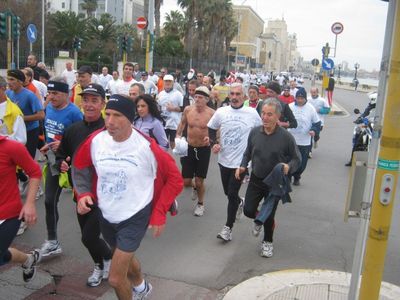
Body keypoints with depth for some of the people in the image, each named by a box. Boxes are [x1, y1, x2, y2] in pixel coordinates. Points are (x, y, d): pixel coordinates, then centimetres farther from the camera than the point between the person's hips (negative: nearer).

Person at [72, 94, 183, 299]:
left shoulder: (146, 146, -21)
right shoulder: (95, 141, -10)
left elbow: (175, 179, -11)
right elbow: (79, 168, 9)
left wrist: (159, 213, -13)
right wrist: (83, 194, -7)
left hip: (135, 216, -5)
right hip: (106, 216, 5)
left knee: (116, 279, -7)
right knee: (125, 258, 29)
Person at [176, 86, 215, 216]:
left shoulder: (212, 113, -15)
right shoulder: (188, 109, -6)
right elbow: (182, 123, 14)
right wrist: (178, 135, 1)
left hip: (204, 150, -3)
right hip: (189, 148, 3)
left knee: (199, 181, 4)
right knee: (186, 181, 5)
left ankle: (200, 204, 33)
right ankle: (194, 187, 43)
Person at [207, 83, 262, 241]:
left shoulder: (252, 113, -8)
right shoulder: (221, 111, -3)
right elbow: (211, 129, 10)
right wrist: (213, 143, -6)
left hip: (241, 161, -3)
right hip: (224, 160, 3)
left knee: (232, 194, -6)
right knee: (228, 192, 18)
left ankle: (228, 227, 8)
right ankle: (239, 203, 52)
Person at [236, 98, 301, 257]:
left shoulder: (286, 137, -18)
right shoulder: (254, 132, -9)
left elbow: (296, 159, -7)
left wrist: (289, 167, -27)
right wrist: (243, 166, -8)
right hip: (255, 180, 3)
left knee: (269, 216, 7)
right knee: (248, 210, 5)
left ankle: (267, 242, 35)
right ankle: (259, 220, 43)